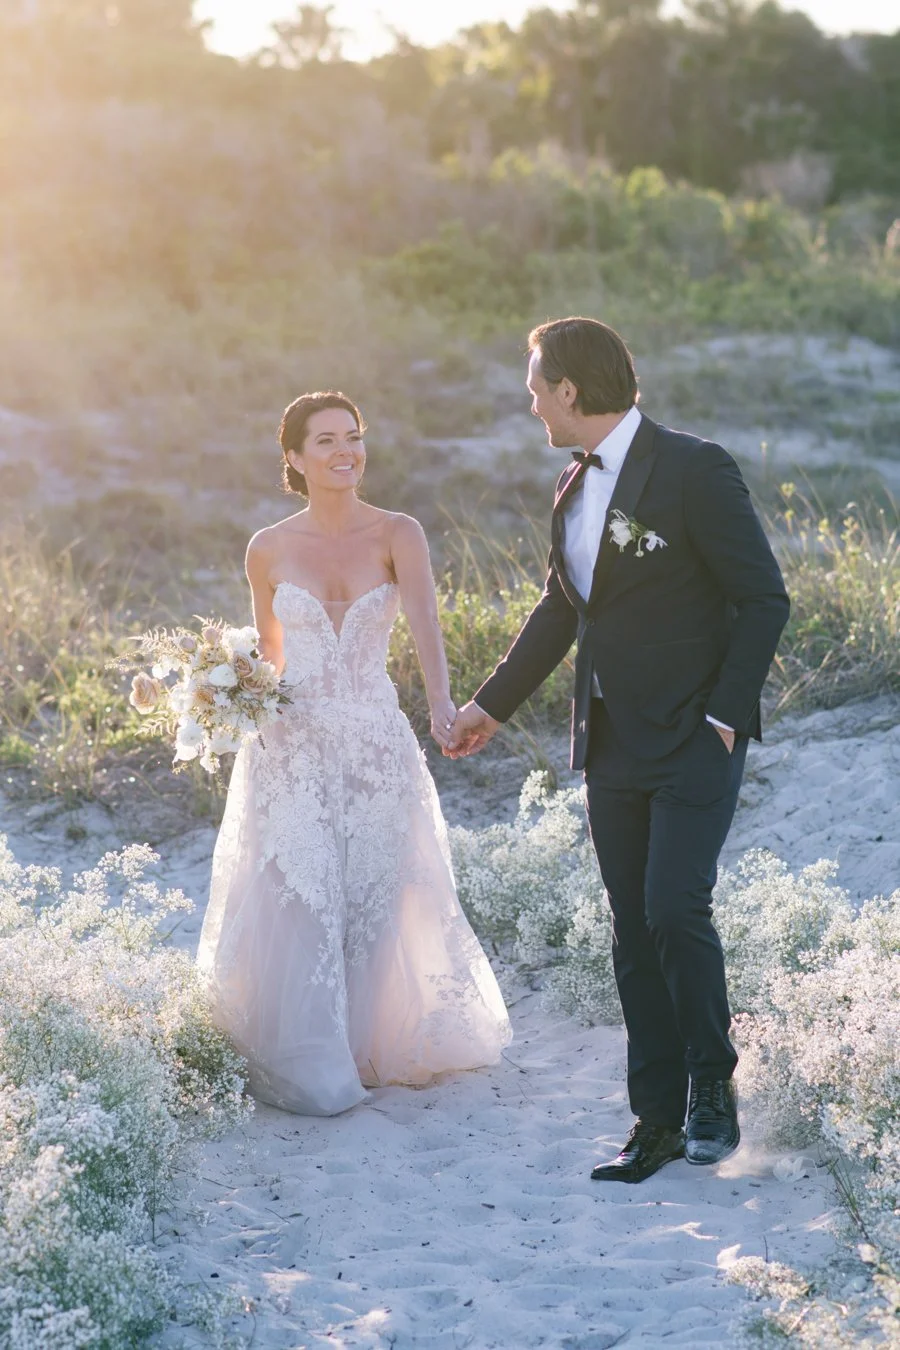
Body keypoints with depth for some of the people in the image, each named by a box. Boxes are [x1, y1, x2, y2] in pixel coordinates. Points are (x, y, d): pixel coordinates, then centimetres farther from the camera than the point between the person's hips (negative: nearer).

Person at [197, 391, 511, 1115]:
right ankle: (306, 1067, 9)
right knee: (298, 901, -5)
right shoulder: (269, 550, 2)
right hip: (291, 745, 0)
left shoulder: (398, 534, -3)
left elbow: (424, 620, -20)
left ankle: (372, 1047, 29)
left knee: (374, 899, 8)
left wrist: (442, 705, -37)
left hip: (376, 742, 0)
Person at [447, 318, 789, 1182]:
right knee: (633, 935, 6)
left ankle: (711, 1087, 6)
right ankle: (658, 1119, 14)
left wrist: (725, 713, -16)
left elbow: (763, 598, -11)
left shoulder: (694, 470, -12)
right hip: (611, 747, 7)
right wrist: (493, 704, 29)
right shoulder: (574, 489, 11)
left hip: (694, 744, -7)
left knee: (675, 910, -15)